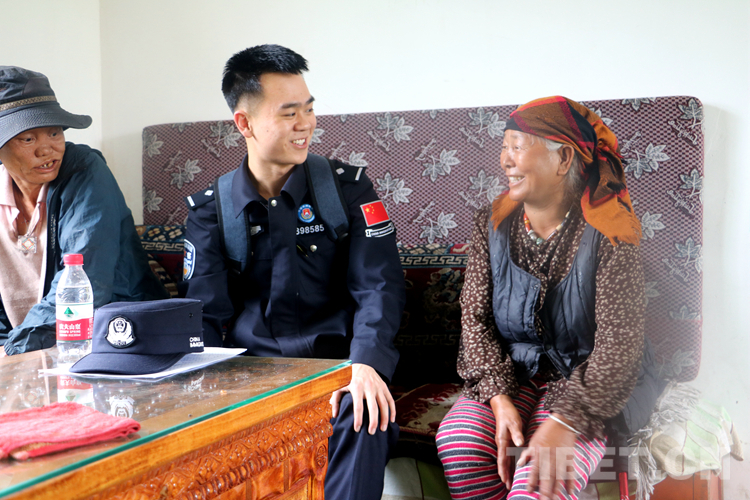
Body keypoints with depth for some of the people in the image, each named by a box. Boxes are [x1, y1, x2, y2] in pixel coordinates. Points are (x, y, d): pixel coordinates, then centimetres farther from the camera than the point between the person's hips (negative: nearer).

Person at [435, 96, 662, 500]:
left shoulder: (607, 234, -11)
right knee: (458, 436, -27)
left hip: (582, 380, -3)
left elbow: (619, 342, -16)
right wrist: (499, 398, -18)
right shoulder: (491, 225, 1)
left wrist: (566, 421, -28)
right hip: (511, 376, 4)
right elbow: (474, 316, -3)